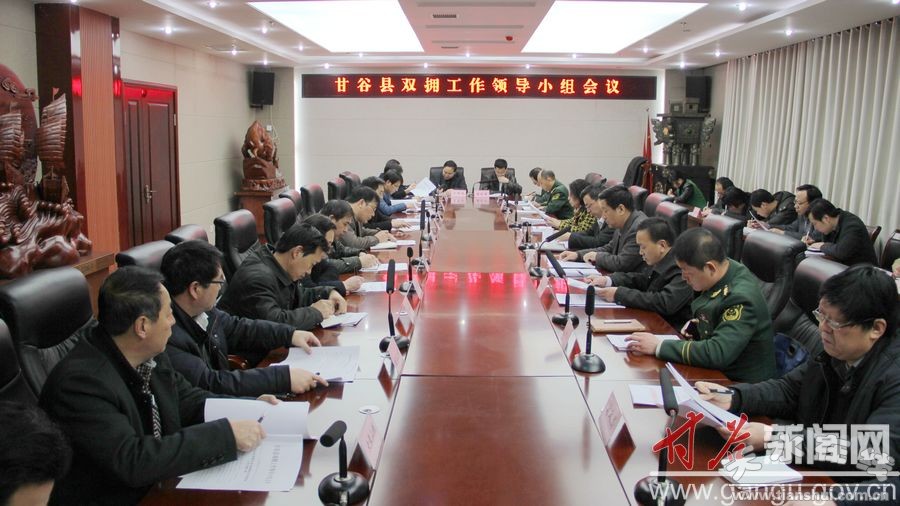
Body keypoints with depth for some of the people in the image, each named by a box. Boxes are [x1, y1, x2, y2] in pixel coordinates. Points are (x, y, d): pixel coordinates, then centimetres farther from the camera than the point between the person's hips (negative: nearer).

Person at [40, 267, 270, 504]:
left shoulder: (151, 355, -5)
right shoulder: (80, 381, -24)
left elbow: (187, 400, 10)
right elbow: (132, 461, -28)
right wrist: (226, 434, -27)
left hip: (161, 486, 6)